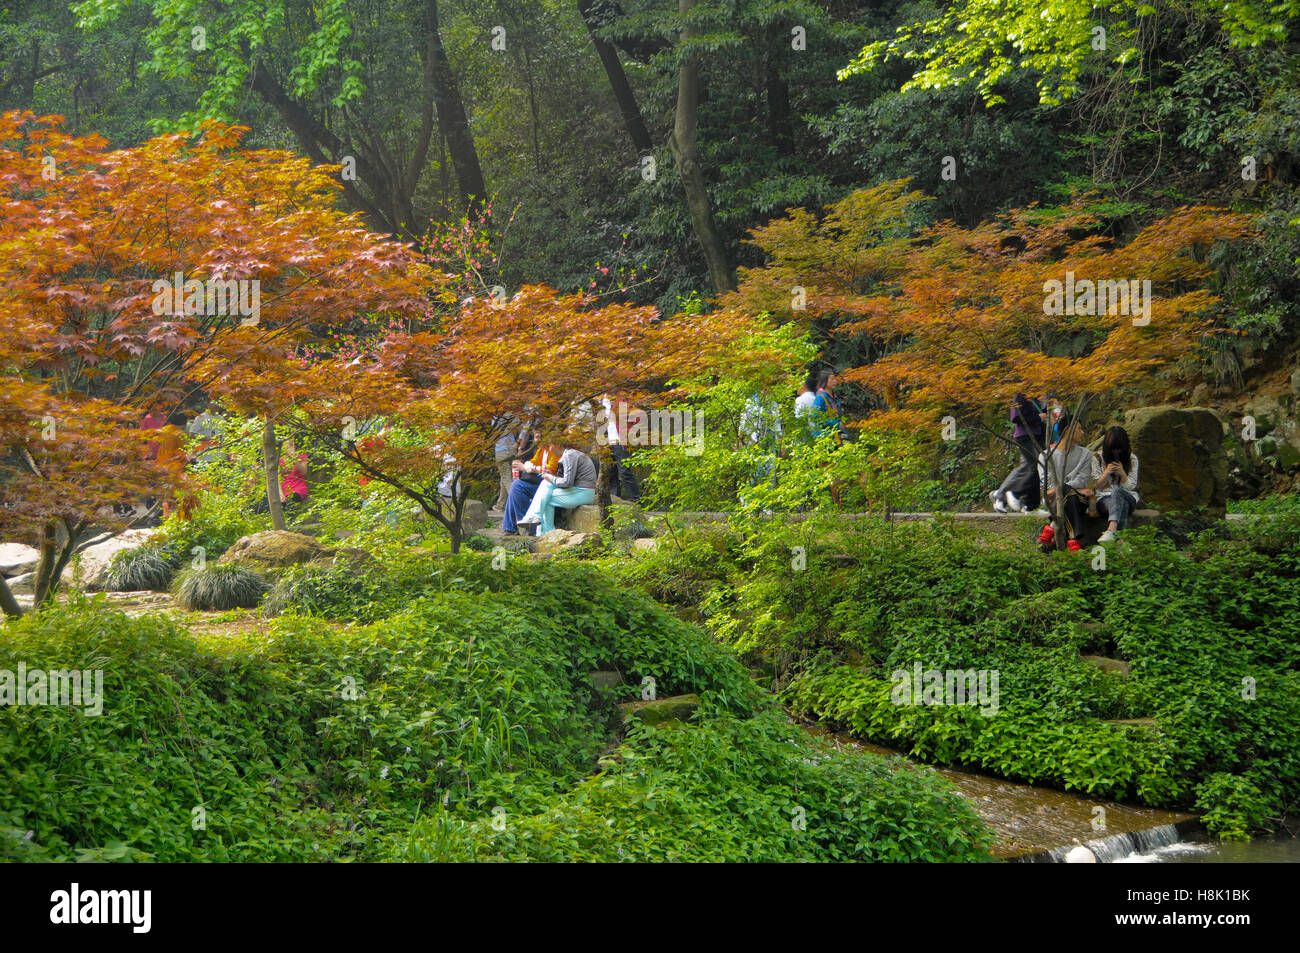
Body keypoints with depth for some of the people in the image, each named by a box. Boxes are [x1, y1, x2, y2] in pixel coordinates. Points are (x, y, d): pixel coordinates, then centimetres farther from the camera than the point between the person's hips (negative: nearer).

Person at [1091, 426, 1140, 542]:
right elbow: (1098, 486, 4)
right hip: (1105, 499, 1)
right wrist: (1107, 472, -16)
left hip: (1129, 497, 0)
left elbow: (1130, 486, 2)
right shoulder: (1098, 458, 6)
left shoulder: (1132, 459, 7)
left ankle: (1111, 531, -63)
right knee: (1122, 506, -38)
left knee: (1117, 491, -39)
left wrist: (1122, 473, -19)